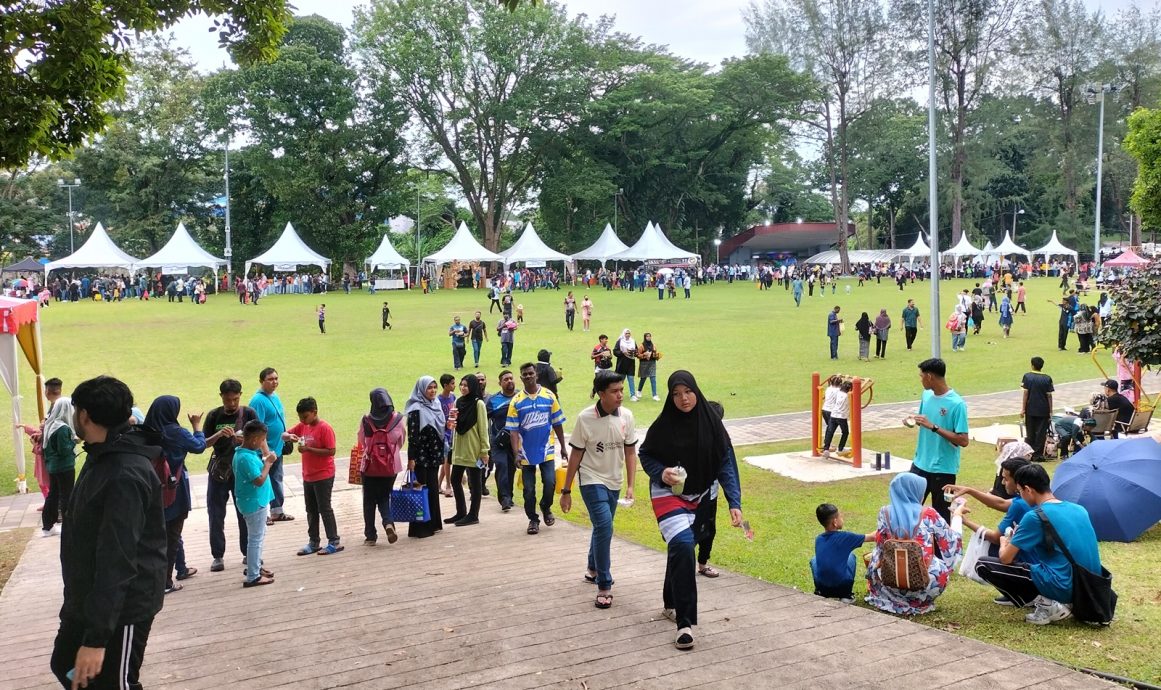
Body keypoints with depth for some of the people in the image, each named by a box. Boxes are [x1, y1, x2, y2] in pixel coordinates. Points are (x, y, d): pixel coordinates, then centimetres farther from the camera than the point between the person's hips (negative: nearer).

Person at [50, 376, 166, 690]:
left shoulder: (125, 476, -27)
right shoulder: (102, 458, 6)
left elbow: (118, 560, -31)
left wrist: (97, 637, -31)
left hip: (122, 606, -10)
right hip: (88, 598, 10)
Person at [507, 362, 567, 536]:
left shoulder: (549, 396, 0)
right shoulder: (516, 401, -2)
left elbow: (557, 424, 7)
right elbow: (513, 430, -4)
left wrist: (563, 447, 9)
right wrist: (516, 454, -12)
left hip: (546, 450, 0)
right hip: (526, 453, 0)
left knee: (550, 482, -9)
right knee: (529, 489, 4)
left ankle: (546, 508, 21)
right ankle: (533, 519, 21)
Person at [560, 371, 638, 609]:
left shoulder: (626, 416, -8)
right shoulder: (585, 418, -17)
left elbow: (630, 452, 1)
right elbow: (576, 455, -10)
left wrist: (630, 485, -3)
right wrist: (566, 491, -6)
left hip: (614, 482, 5)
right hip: (592, 480, -4)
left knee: (602, 527, 17)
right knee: (604, 526, -19)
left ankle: (593, 569, 42)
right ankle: (604, 586, -11)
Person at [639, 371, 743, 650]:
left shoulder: (711, 423, -9)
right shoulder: (663, 425, -13)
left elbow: (726, 464, -8)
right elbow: (645, 455, 0)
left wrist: (734, 503, -15)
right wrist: (661, 472, -21)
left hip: (699, 498, 3)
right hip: (668, 495, -3)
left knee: (681, 548, 16)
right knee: (682, 547, -21)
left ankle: (671, 604, 41)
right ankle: (684, 622, -17)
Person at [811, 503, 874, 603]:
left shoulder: (818, 539, 1)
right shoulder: (845, 537, -9)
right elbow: (872, 537, 3)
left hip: (822, 588, 2)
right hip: (843, 586, -2)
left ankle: (819, 593, 16)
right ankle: (847, 595, 18)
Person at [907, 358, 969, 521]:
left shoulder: (957, 404, -19)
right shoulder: (926, 395, 3)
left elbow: (963, 441, -22)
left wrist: (933, 427, -26)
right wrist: (915, 420, -2)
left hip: (943, 469, -7)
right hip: (920, 464, 7)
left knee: (941, 514, 7)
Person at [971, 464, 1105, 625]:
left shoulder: (1035, 516, -12)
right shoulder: (1079, 509, 10)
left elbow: (1005, 558, -6)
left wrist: (1004, 542, 18)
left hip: (1063, 587, -8)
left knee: (983, 565, -2)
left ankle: (1047, 604, -6)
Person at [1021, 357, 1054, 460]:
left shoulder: (1027, 376, -5)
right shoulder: (1047, 378, -3)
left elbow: (1026, 393, -6)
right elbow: (1049, 395, -2)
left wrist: (1023, 409, -3)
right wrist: (1050, 411, 3)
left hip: (1030, 409, 0)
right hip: (1043, 410, 0)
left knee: (1030, 432, 9)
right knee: (1041, 432, 5)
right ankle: (1038, 454, 4)